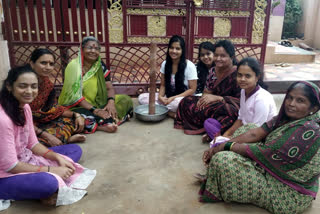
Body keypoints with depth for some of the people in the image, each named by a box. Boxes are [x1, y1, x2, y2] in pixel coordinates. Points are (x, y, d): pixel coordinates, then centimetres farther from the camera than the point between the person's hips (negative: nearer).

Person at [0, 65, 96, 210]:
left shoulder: (24, 107, -1)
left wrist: (58, 158, -9)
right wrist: (51, 169, -19)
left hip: (25, 159, 9)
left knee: (75, 150, 7)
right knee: (48, 182, -39)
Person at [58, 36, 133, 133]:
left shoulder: (100, 65, 3)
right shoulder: (73, 66, -13)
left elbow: (109, 88, 0)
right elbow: (74, 96, -19)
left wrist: (111, 102, -22)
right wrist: (95, 110, -28)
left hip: (98, 103, 6)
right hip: (77, 106, -6)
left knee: (126, 100, -11)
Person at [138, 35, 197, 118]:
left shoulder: (189, 66, -11)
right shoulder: (165, 64, 3)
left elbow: (192, 89, -9)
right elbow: (163, 85, 10)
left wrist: (173, 98, -19)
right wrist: (160, 96, -13)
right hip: (167, 97, 6)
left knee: (178, 102, -43)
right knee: (142, 97, -16)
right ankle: (170, 112, -22)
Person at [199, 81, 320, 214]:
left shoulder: (308, 130, -27)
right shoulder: (287, 117, -2)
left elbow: (264, 153, -26)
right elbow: (255, 134, -8)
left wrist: (228, 146, -15)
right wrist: (219, 147, -16)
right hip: (274, 172, 9)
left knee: (222, 159, -20)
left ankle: (215, 194, 10)